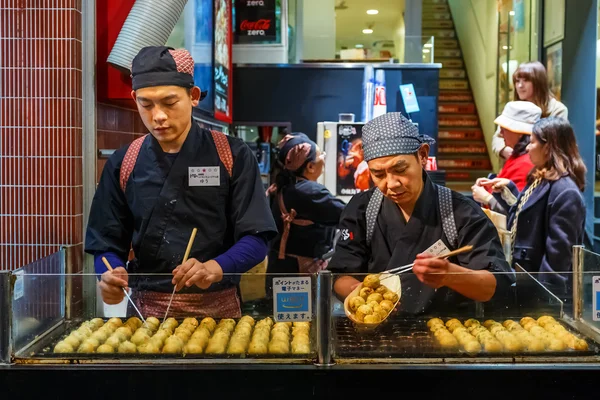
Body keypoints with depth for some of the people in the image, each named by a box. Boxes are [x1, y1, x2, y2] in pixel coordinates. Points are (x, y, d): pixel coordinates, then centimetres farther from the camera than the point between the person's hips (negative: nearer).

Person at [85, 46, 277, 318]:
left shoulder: (233, 156, -6)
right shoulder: (122, 164, 1)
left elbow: (256, 237, -9)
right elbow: (108, 243, 4)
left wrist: (215, 268, -28)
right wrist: (110, 276, -18)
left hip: (217, 305, -1)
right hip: (146, 308, 2)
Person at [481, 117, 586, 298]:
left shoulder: (565, 192, -22)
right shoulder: (540, 180, 9)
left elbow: (559, 252, -23)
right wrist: (507, 188, 16)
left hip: (542, 287, -10)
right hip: (526, 279, 10)